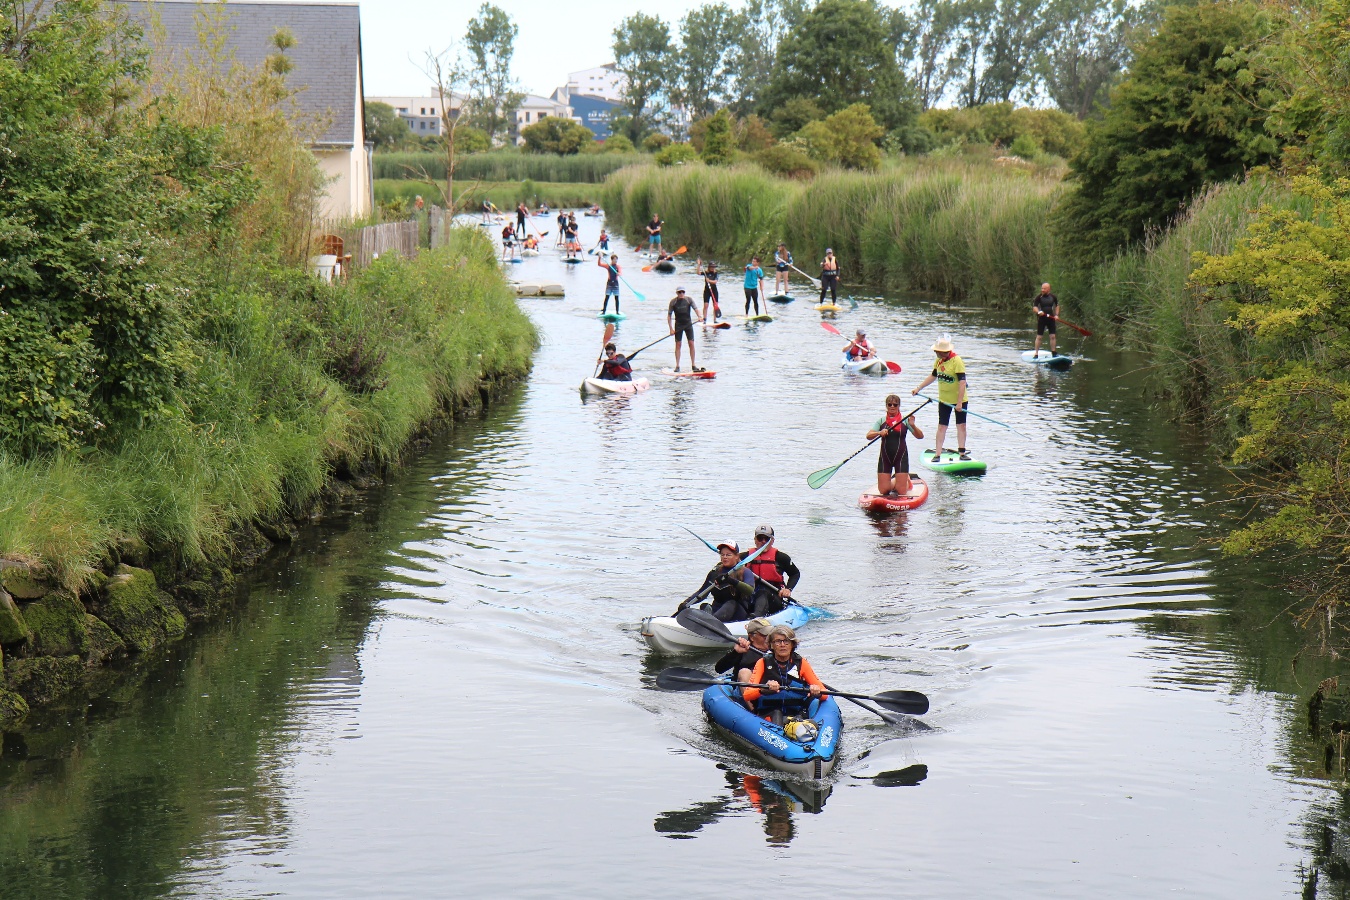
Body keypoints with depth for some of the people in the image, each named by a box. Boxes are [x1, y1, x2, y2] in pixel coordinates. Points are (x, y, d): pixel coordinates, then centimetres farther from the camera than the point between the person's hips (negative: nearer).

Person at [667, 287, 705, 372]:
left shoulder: (689, 300, -2)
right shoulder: (673, 302, -5)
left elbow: (695, 308, -12)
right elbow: (669, 316, -2)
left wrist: (699, 316, -33)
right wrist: (671, 328, -10)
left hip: (688, 324, 1)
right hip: (678, 325, -1)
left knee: (691, 344, -3)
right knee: (678, 344, -1)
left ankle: (693, 365, 3)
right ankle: (677, 366, 4)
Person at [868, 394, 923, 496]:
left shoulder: (905, 421, -1)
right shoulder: (881, 421, 3)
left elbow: (920, 436, -7)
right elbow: (869, 436, -7)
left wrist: (913, 426, -25)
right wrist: (879, 433, -27)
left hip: (901, 457, -2)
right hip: (885, 457, 2)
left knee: (901, 491, -4)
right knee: (883, 490, 1)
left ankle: (906, 480, 31)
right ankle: (894, 481, 34)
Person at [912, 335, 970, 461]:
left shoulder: (957, 361, -21)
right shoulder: (939, 361, 1)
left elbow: (962, 382, -23)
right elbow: (933, 376, 17)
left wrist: (959, 403, -26)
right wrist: (918, 388, 13)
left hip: (959, 399, -5)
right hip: (943, 400, 5)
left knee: (961, 426, 3)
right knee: (941, 426, 4)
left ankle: (962, 453, 10)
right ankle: (937, 454, 5)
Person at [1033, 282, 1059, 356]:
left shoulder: (1053, 297, 3)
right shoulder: (1039, 297, -7)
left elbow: (1057, 306, 17)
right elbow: (1034, 307, -11)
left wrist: (1056, 315, 3)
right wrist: (1038, 312, -32)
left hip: (1051, 318, 3)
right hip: (1041, 319, -3)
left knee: (1052, 336, 4)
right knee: (1039, 337, -1)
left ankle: (1053, 352, 15)